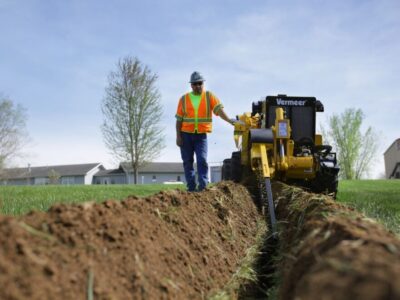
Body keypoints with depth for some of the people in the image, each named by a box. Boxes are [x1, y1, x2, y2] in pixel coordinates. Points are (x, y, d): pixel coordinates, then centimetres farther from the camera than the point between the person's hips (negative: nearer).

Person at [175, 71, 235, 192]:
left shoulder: (209, 96, 3)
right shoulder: (184, 99, 6)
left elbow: (219, 109, -11)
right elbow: (179, 119, 6)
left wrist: (228, 120, -28)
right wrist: (178, 136, -1)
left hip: (201, 135, -2)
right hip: (186, 134, 2)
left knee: (202, 160, -13)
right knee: (188, 162, 5)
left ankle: (202, 186, -12)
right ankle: (191, 187, 12)